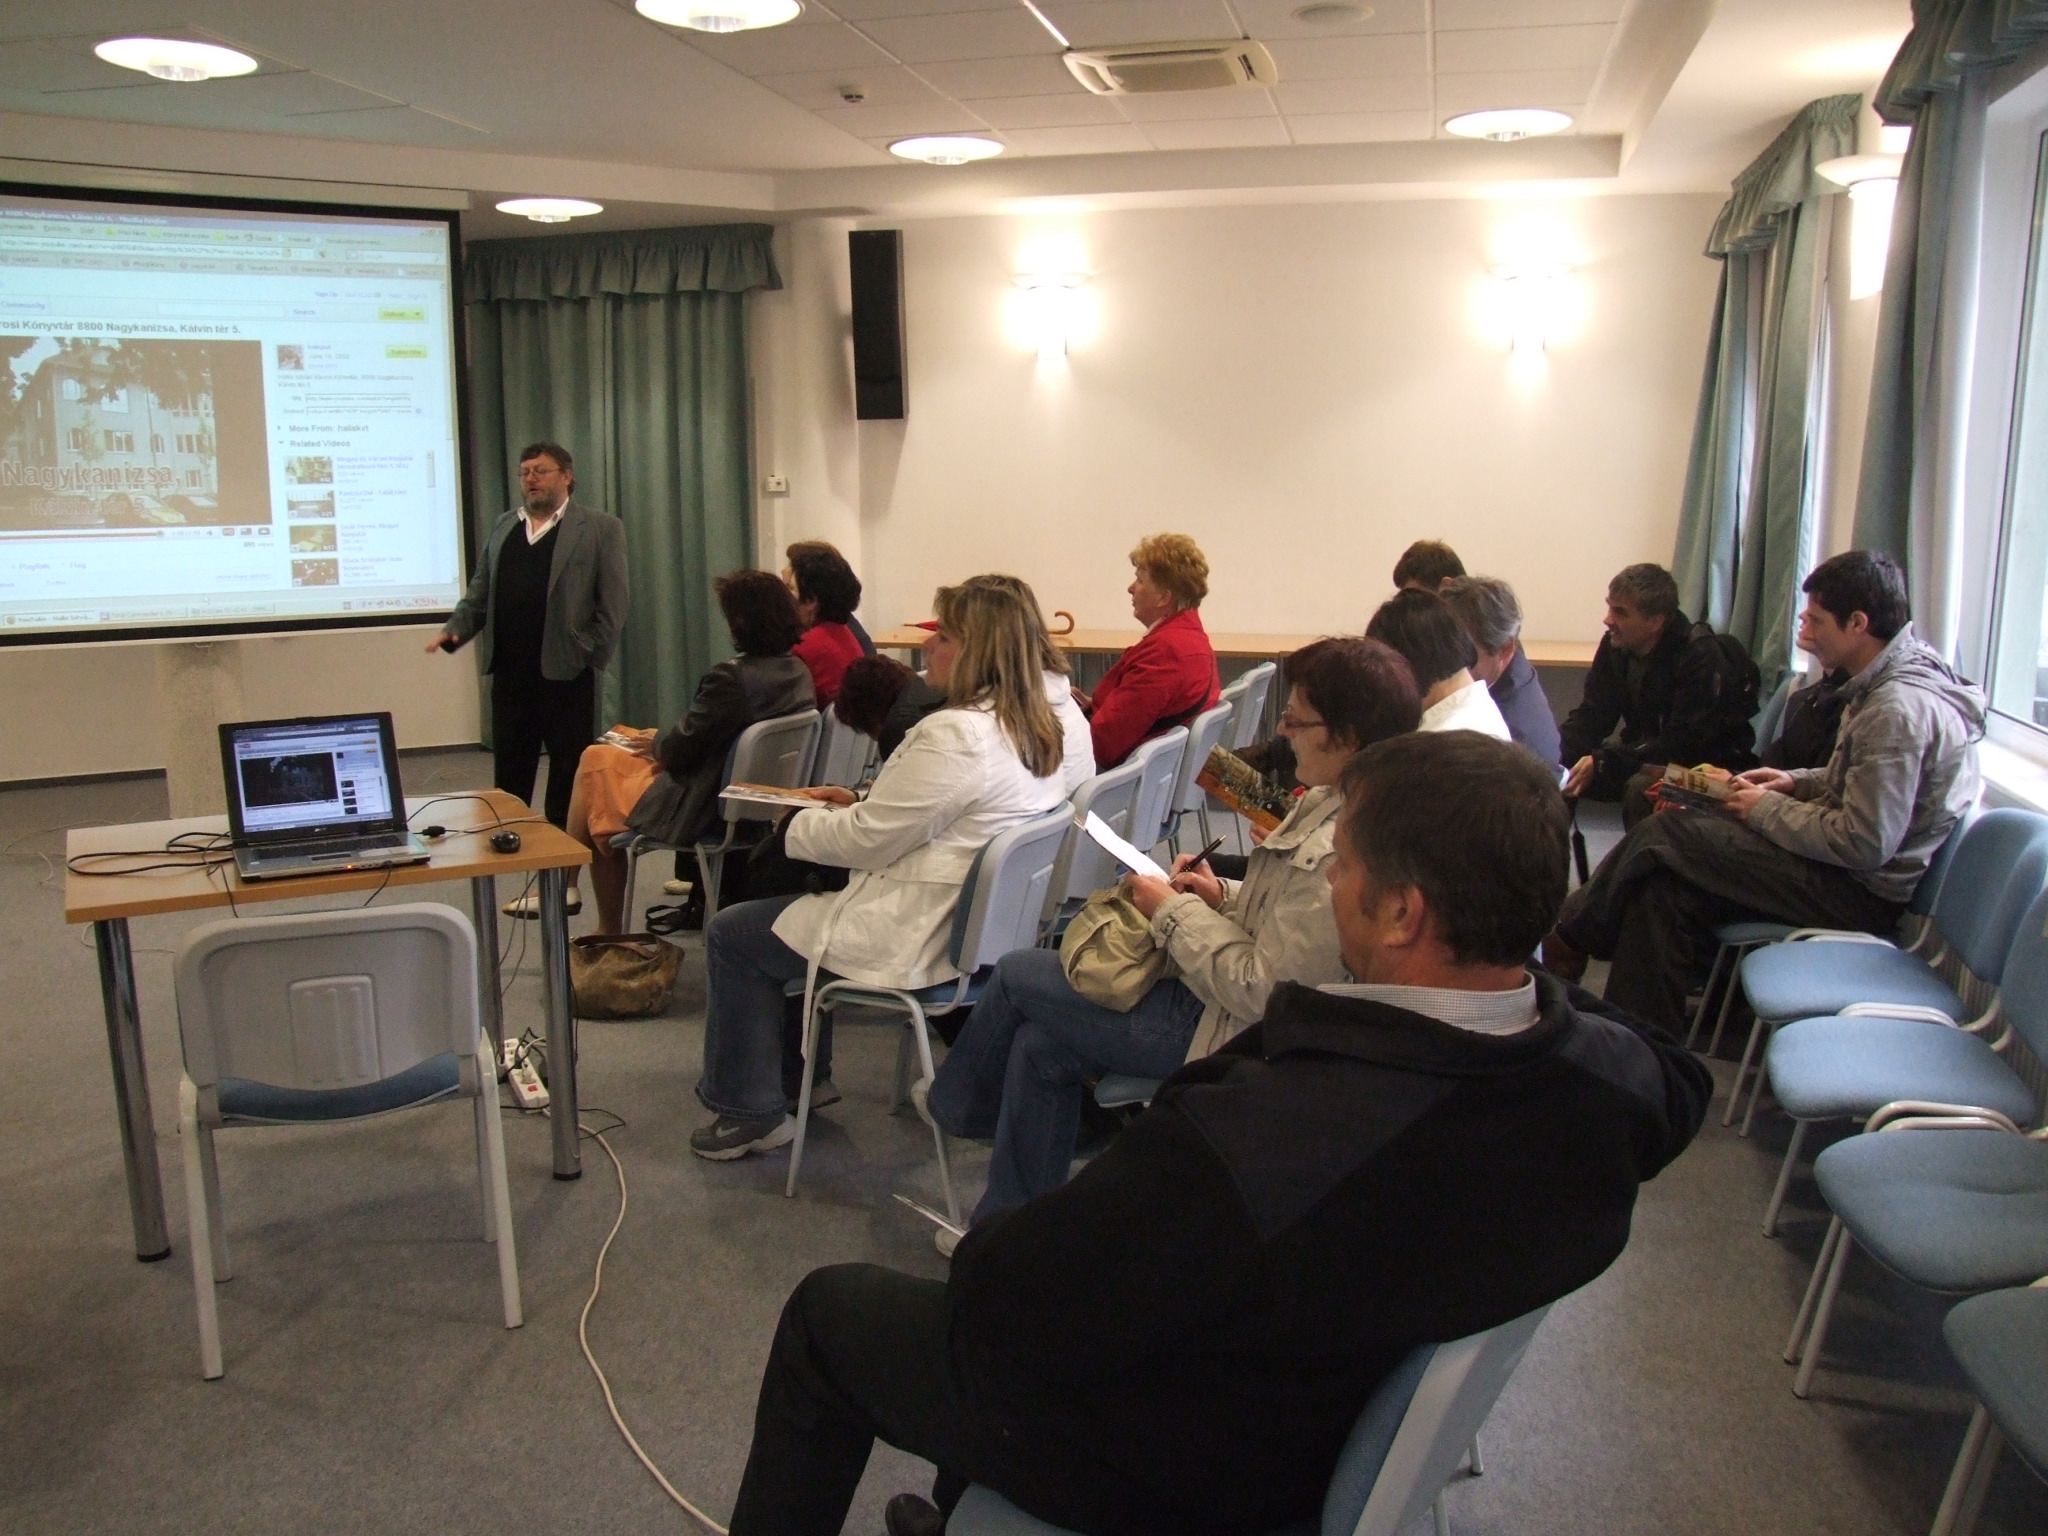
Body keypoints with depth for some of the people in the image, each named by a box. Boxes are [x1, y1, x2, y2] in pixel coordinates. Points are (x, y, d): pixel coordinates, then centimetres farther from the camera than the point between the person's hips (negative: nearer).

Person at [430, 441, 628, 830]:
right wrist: (455, 630, 0)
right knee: (508, 772, 10)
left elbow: (612, 604, -5)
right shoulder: (503, 527, 15)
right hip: (509, 671, 5)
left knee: (569, 770, 4)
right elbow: (480, 593, 15)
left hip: (566, 672, -4)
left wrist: (593, 658, -11)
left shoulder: (600, 528, -1)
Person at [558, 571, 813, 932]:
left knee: (595, 762, 16)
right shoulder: (799, 671, -2)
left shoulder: (731, 677, -27)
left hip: (703, 809, -8)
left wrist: (656, 743, 4)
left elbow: (680, 749, -19)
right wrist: (664, 743, 11)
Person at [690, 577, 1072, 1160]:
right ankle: (802, 1072, 36)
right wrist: (860, 802, 9)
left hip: (919, 941, -10)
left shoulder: (954, 734, -26)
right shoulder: (1035, 727, 4)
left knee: (732, 935, 6)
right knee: (802, 901, 29)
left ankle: (750, 1111, 17)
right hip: (977, 922, 10)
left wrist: (797, 825, -2)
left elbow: (865, 842, -19)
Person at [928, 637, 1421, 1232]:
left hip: (1228, 1030, -9)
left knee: (1016, 975, 4)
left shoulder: (1339, 854, -32)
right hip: (1228, 998, 9)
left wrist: (1175, 913, -16)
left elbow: (1261, 992, -27)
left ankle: (955, 1105, 35)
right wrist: (1224, 897, 0)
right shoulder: (1334, 803, -1)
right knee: (1040, 1042, 9)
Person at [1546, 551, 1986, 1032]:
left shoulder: (1900, 709, -26)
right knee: (1664, 888, -2)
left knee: (1669, 835, -12)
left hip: (1860, 892, -10)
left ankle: (1571, 938, 8)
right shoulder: (1894, 679, 7)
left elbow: (1865, 844, -27)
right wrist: (1798, 782, 7)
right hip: (1851, 868, 10)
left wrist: (1768, 810, -13)